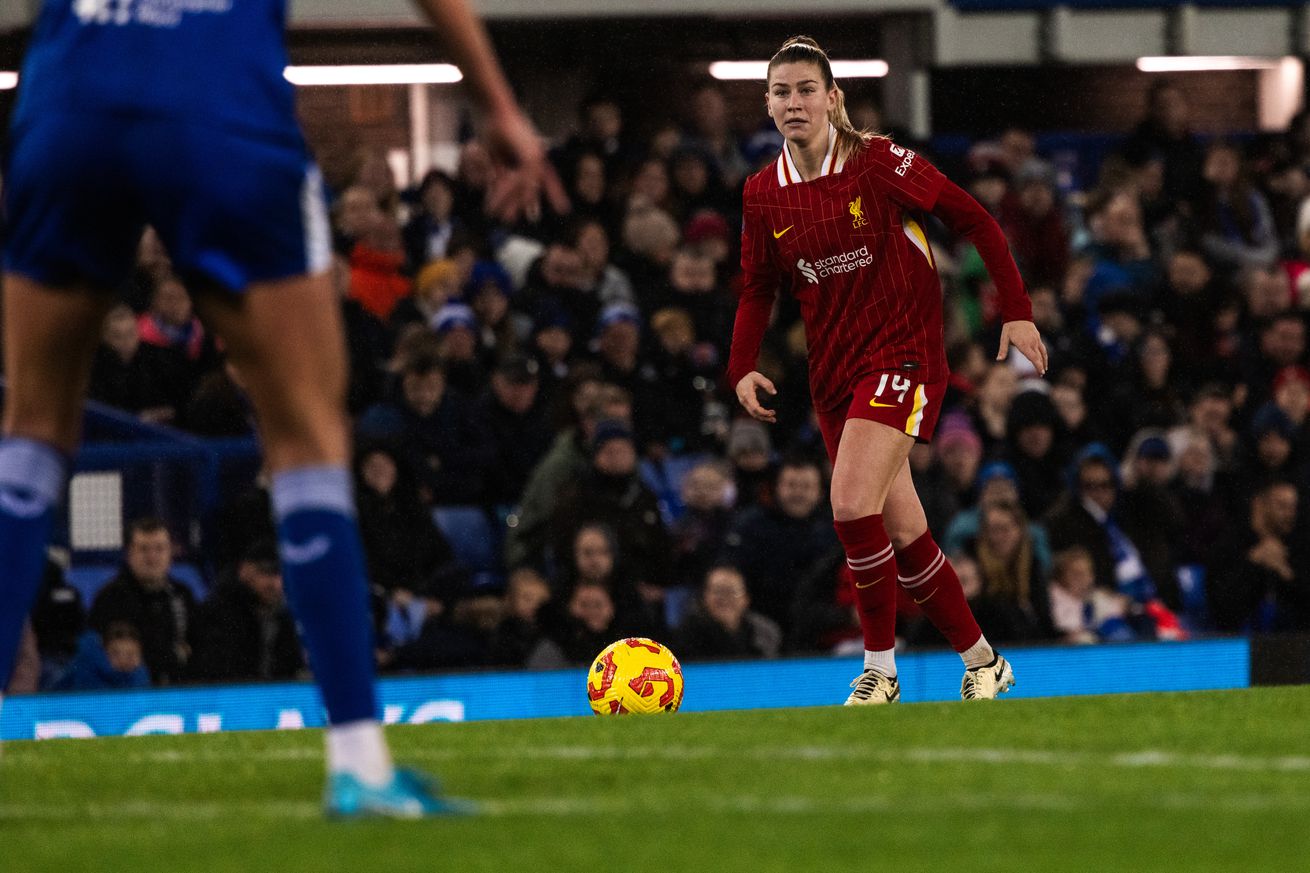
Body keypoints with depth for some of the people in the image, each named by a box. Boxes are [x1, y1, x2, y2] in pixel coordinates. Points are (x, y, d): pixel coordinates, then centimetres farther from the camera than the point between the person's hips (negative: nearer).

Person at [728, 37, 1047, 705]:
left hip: (902, 354, -6)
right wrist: (742, 368, -1)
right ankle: (982, 662, 24)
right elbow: (758, 289, 15)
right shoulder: (762, 194, 3)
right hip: (834, 370, 6)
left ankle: (879, 669, -9)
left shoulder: (878, 163, -11)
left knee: (852, 506, -23)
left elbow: (974, 221, -5)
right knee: (902, 536, 8)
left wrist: (1016, 312, -9)